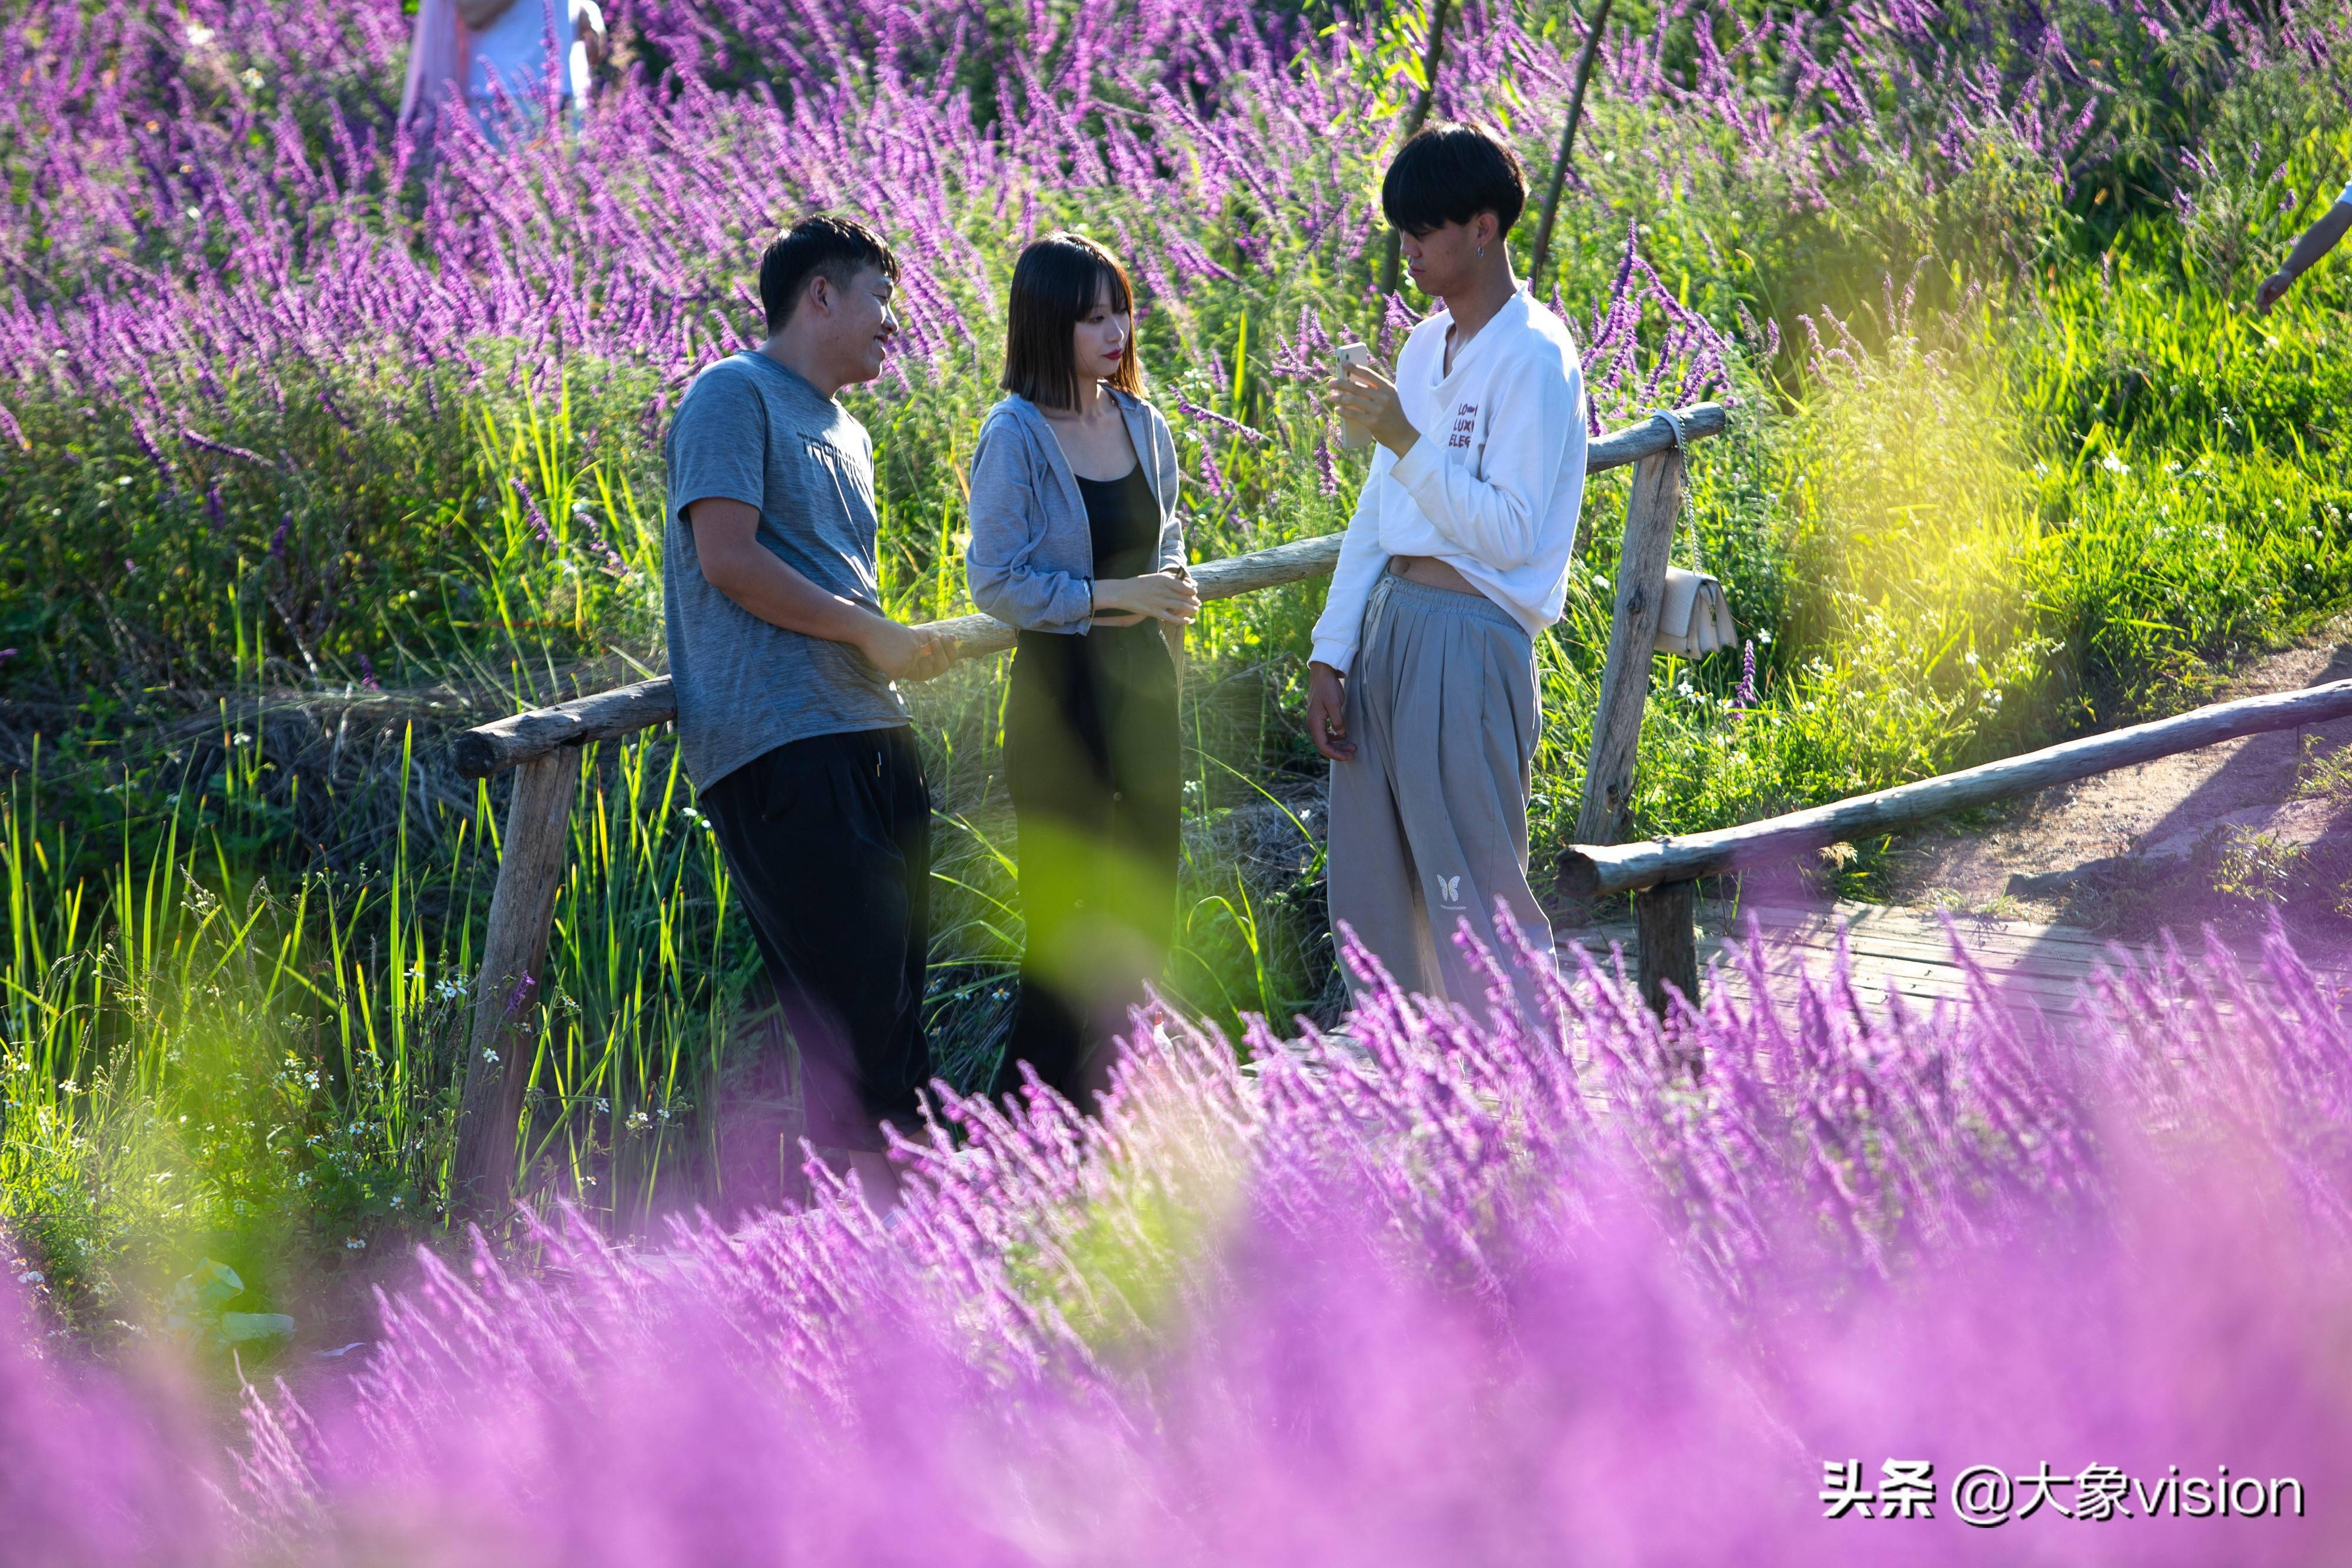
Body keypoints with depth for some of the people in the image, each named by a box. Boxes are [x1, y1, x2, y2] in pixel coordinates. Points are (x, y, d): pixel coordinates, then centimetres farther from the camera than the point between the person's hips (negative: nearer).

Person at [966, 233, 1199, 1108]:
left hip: (1144, 676, 7)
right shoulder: (1015, 436, -12)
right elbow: (996, 581, -12)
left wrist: (1167, 588, -1)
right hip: (1061, 685, -7)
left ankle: (1115, 1094, 20)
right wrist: (1110, 596, -18)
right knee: (1066, 916, -4)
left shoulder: (1143, 425, 7)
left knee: (1147, 902, 10)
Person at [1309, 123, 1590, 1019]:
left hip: (1469, 638, -9)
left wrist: (1406, 441, -17)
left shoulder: (1532, 356, -10)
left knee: (1474, 902, -8)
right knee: (1374, 909, 10)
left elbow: (1510, 531, -16)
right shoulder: (1426, 348, 15)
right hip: (1388, 625, 9)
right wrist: (1330, 655, 11)